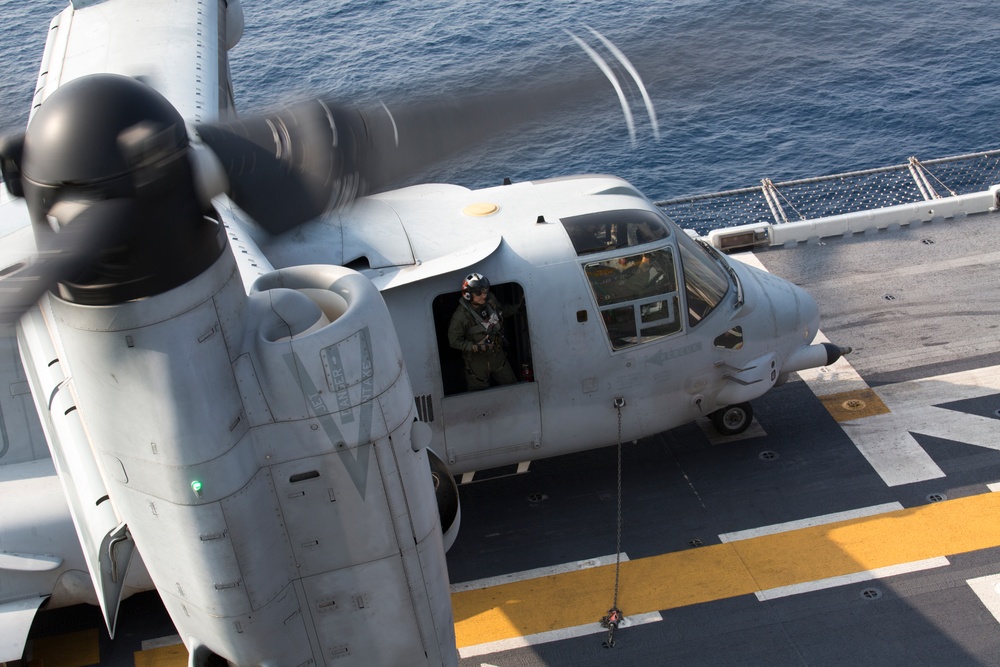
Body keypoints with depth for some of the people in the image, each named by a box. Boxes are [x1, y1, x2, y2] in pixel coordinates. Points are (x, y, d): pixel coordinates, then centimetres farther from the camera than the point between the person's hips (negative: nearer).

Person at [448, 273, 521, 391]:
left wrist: (518, 307, 3)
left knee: (512, 386, 19)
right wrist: (476, 347, -28)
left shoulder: (490, 300, -10)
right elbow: (454, 341, -19)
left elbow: (502, 311, 13)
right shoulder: (461, 316, -28)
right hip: (477, 361, -6)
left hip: (497, 354, 6)